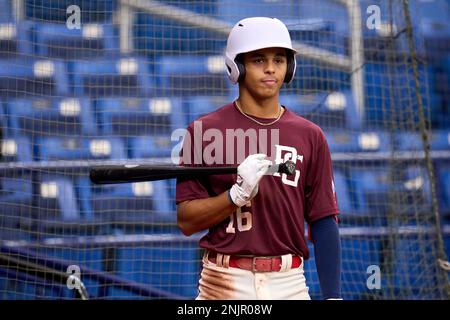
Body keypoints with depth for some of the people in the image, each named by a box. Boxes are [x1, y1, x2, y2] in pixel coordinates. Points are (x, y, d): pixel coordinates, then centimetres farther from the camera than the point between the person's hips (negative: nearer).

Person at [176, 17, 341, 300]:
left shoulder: (310, 136, 7)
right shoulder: (204, 131, 1)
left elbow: (324, 222, 5)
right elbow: (185, 220, -2)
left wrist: (333, 296, -2)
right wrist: (238, 193, -17)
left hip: (290, 283, 2)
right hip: (224, 283, -2)